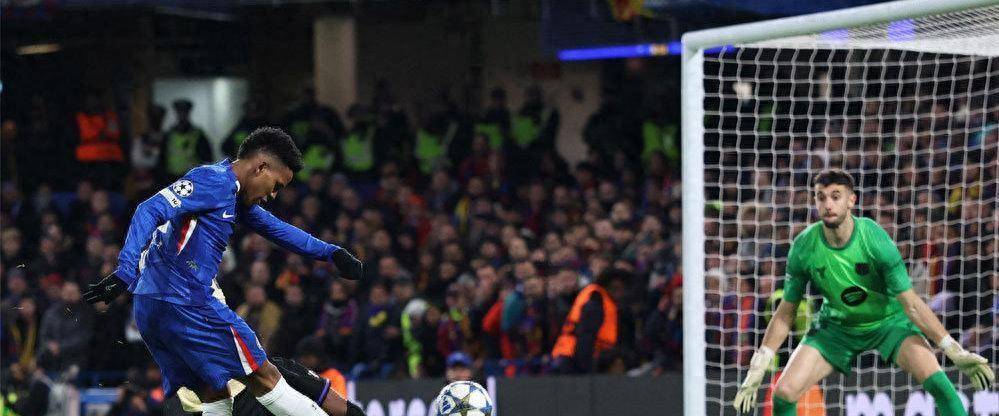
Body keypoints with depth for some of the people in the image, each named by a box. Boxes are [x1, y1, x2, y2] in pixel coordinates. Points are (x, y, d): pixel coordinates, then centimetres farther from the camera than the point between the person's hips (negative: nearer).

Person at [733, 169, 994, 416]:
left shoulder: (874, 239, -26)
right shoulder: (804, 247, -18)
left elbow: (910, 302, -21)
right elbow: (786, 311, -6)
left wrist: (956, 353, -25)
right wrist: (757, 368, -8)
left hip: (889, 321, -2)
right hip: (837, 325, 2)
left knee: (934, 379, -27)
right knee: (784, 392, -14)